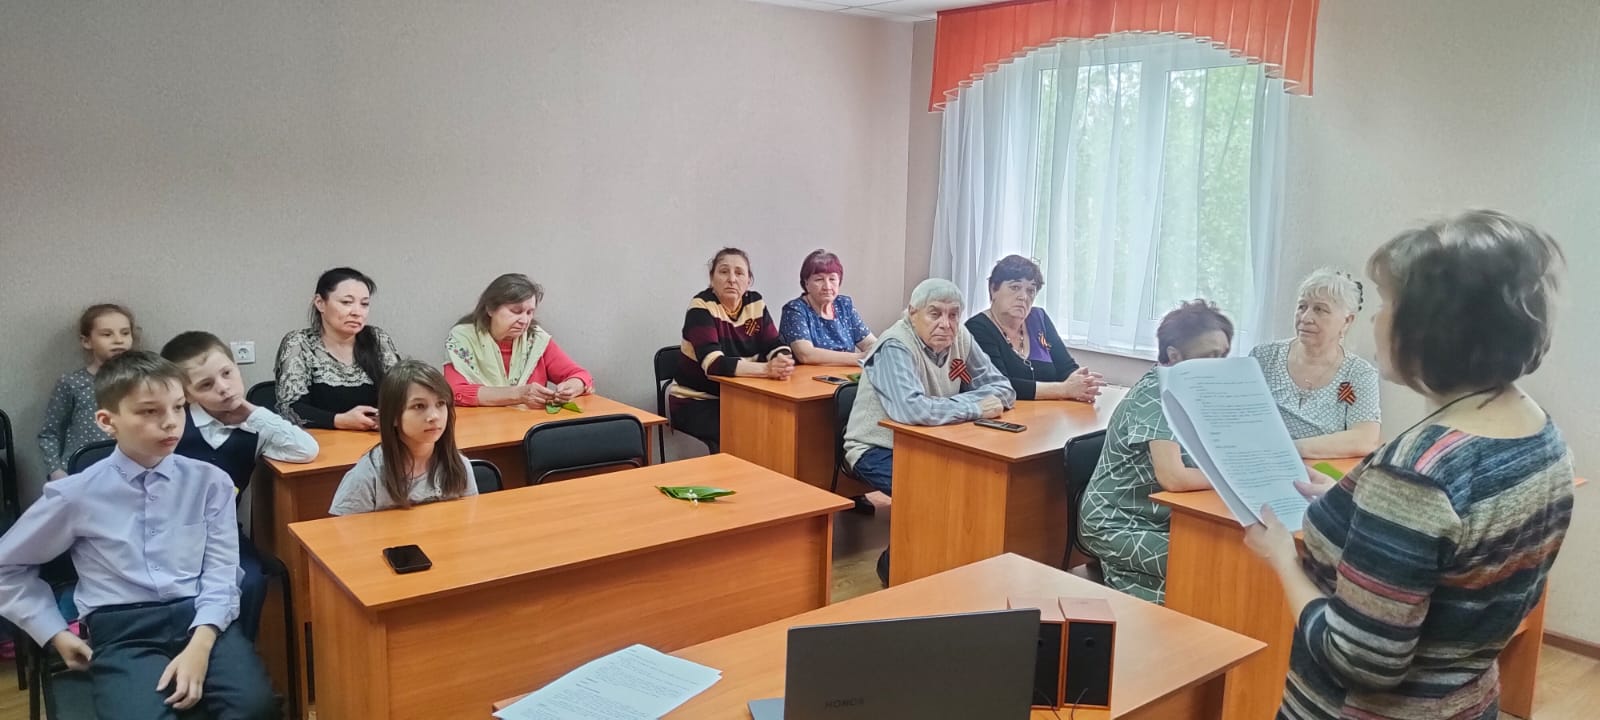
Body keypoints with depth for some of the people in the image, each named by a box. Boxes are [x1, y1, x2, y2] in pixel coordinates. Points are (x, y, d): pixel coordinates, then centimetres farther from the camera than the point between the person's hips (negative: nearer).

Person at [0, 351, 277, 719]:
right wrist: (56, 633, 11)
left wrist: (200, 644, -15)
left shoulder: (210, 482, 4)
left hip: (202, 618, 1)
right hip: (123, 630, -1)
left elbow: (221, 573, 1)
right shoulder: (75, 495, 2)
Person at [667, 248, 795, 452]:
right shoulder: (702, 307, -16)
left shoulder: (755, 302, 1)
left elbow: (775, 346, -2)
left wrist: (783, 361, -28)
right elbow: (714, 364, -28)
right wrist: (767, 369, -38)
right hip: (696, 402, -5)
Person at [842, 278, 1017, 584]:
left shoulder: (960, 339, -1)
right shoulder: (895, 347, -23)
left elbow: (1001, 388, 1)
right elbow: (910, 409, -38)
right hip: (879, 449, -7)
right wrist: (975, 408, -27)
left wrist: (961, 402, -21)